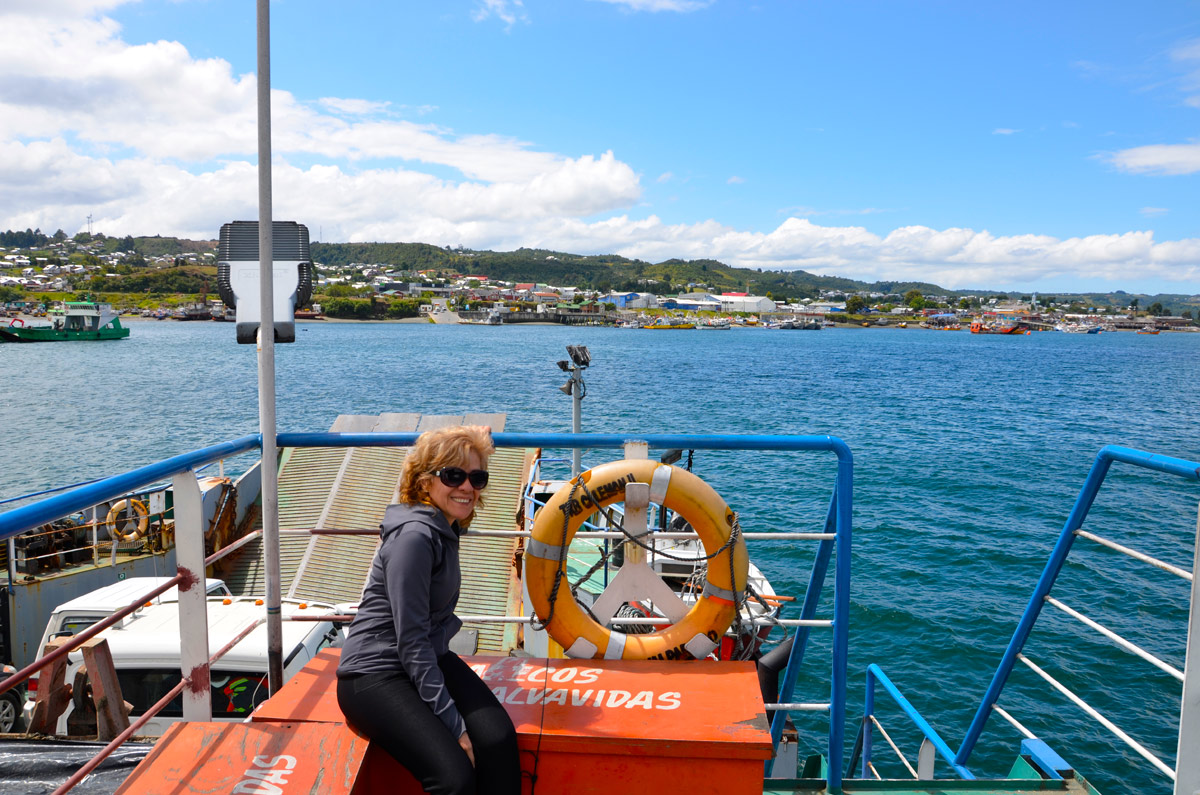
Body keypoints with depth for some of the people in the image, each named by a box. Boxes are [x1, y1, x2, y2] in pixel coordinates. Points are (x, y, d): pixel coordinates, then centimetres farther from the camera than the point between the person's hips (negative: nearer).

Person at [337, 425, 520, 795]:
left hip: (430, 660, 8)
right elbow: (411, 641, -21)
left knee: (498, 738, -19)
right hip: (375, 674, -8)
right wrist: (454, 724, -21)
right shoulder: (415, 536, -20)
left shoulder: (445, 530, 9)